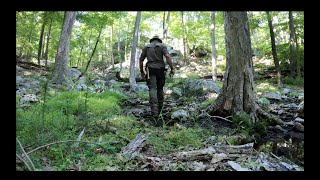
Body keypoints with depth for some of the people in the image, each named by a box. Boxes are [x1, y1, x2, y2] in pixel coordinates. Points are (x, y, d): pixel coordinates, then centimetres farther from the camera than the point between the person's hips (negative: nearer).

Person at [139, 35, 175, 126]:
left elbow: (141, 60, 10)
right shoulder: (162, 46, 8)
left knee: (152, 90, -11)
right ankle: (159, 111, 25)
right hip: (161, 70, 0)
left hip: (150, 71, 0)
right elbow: (168, 57, -8)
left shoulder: (146, 47, 15)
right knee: (160, 90, 15)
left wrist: (142, 72, 17)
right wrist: (172, 69, -9)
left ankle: (155, 115, -25)